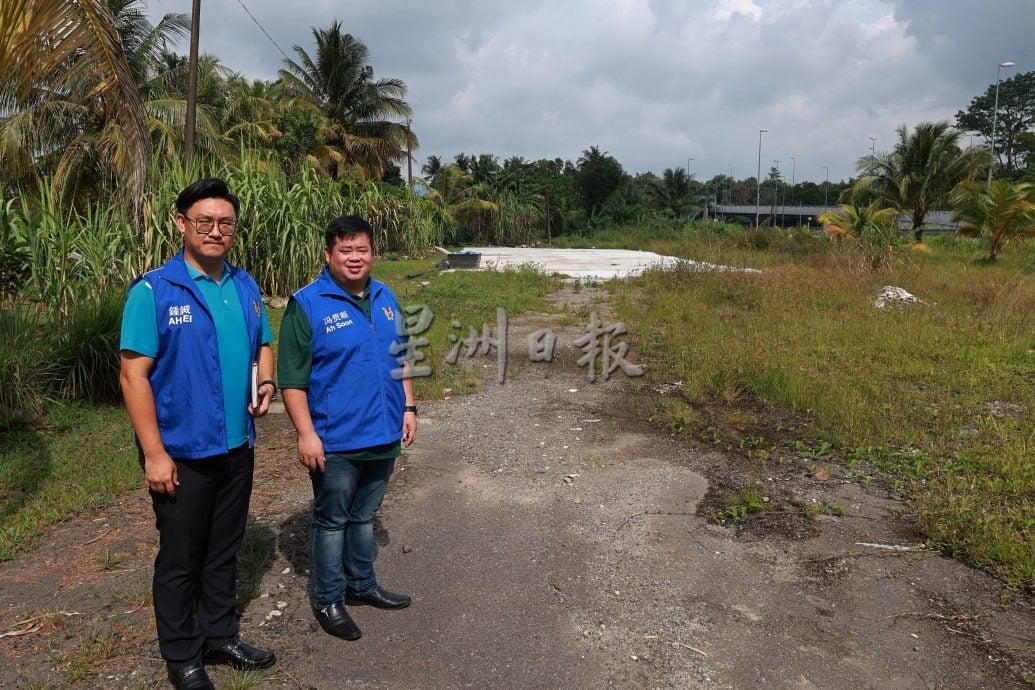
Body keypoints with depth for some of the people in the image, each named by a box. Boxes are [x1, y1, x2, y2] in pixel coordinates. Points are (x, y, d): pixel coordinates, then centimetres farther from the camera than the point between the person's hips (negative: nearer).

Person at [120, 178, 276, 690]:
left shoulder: (245, 287, 4)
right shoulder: (153, 291, -12)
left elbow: (262, 344, 16)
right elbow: (133, 375, -14)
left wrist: (265, 382, -6)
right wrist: (154, 454, -17)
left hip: (237, 447, 5)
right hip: (183, 452, -5)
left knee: (224, 550, 18)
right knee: (180, 558, 10)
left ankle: (220, 636, 36)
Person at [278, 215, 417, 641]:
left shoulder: (385, 299, 7)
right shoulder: (307, 304, -13)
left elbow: (400, 359, 16)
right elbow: (292, 378, -14)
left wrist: (408, 407, 10)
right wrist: (306, 433, -19)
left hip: (384, 436, 6)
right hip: (336, 443, -6)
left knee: (364, 516, 21)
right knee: (332, 521, 10)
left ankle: (362, 585, 38)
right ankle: (328, 600, 27)